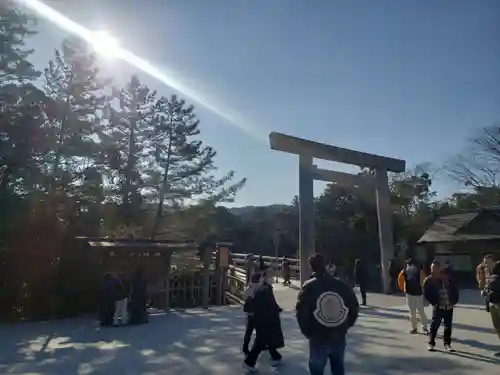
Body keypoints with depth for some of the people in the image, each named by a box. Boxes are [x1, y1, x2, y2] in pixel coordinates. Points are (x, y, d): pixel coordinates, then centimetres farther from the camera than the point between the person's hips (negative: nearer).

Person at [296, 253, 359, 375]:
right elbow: (354, 307, 4)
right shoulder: (342, 285, -2)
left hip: (318, 338, -3)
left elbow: (301, 311, -13)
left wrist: (307, 332, 0)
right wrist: (346, 326, 15)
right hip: (339, 337, 3)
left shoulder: (309, 286, -11)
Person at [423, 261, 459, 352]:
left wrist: (454, 301, -2)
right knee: (434, 325, 0)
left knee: (448, 326, 11)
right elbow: (427, 294, -6)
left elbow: (455, 291, 5)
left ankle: (447, 344, 24)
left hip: (449, 307, 3)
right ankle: (431, 343, 11)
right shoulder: (429, 281, -11)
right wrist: (434, 302, -7)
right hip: (438, 307, -2)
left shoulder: (450, 280, -5)